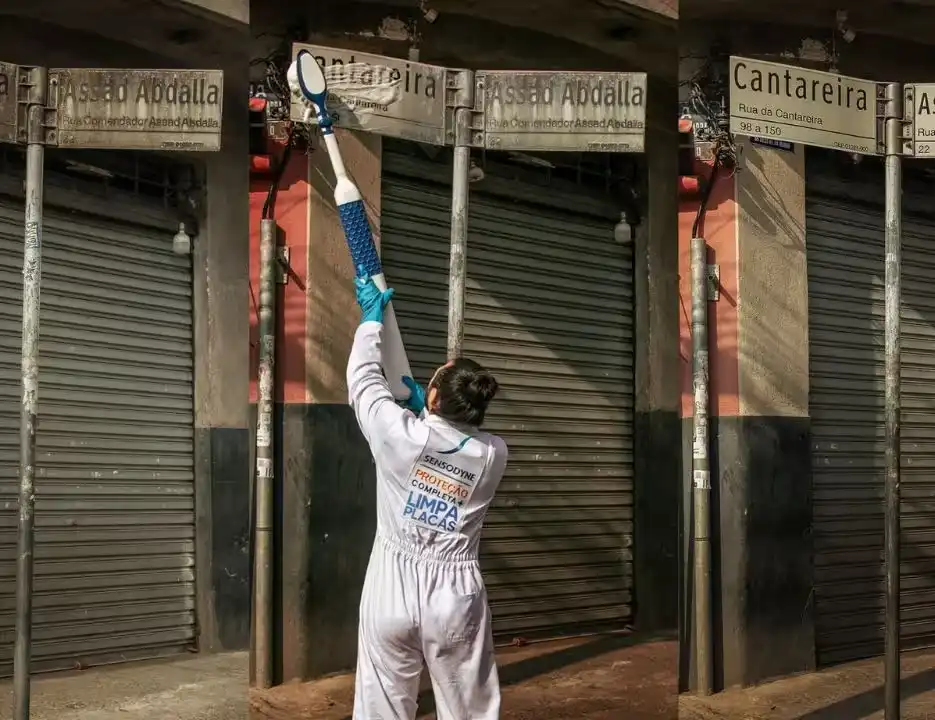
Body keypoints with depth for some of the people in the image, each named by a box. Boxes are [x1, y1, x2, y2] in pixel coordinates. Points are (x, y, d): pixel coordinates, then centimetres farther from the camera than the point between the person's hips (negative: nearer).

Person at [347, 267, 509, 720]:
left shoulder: (399, 433, -11)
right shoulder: (494, 454, -5)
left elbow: (363, 377, 7)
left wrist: (372, 317, 20)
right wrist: (426, 411, 25)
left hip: (392, 592, -1)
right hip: (455, 598, 1)